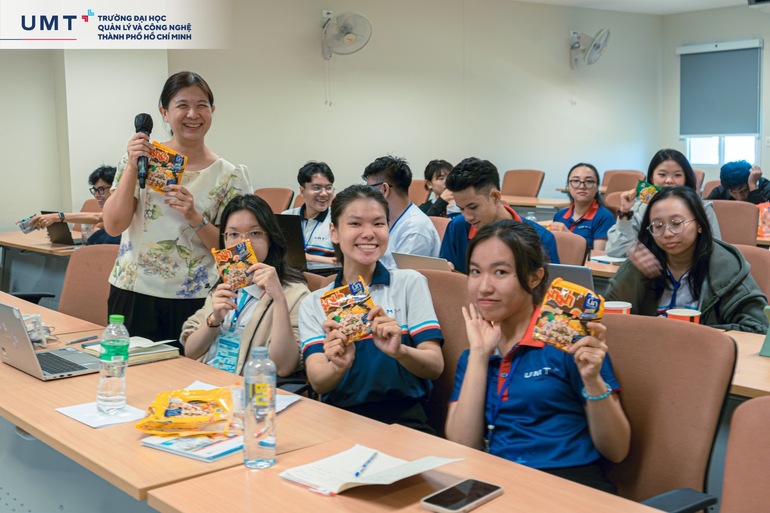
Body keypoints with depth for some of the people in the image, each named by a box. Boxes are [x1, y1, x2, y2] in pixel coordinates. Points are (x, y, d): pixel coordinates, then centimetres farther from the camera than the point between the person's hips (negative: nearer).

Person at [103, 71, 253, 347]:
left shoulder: (228, 176, -1)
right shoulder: (141, 157, 1)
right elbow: (113, 226, -6)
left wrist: (194, 218, -17)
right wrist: (132, 167, -14)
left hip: (193, 301, 0)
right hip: (133, 295, 1)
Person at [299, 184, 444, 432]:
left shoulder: (410, 283, 5)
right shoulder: (312, 304, 9)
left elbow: (435, 366, -3)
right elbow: (317, 382, -4)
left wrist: (398, 351, -25)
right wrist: (339, 365, -28)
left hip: (402, 418, -2)